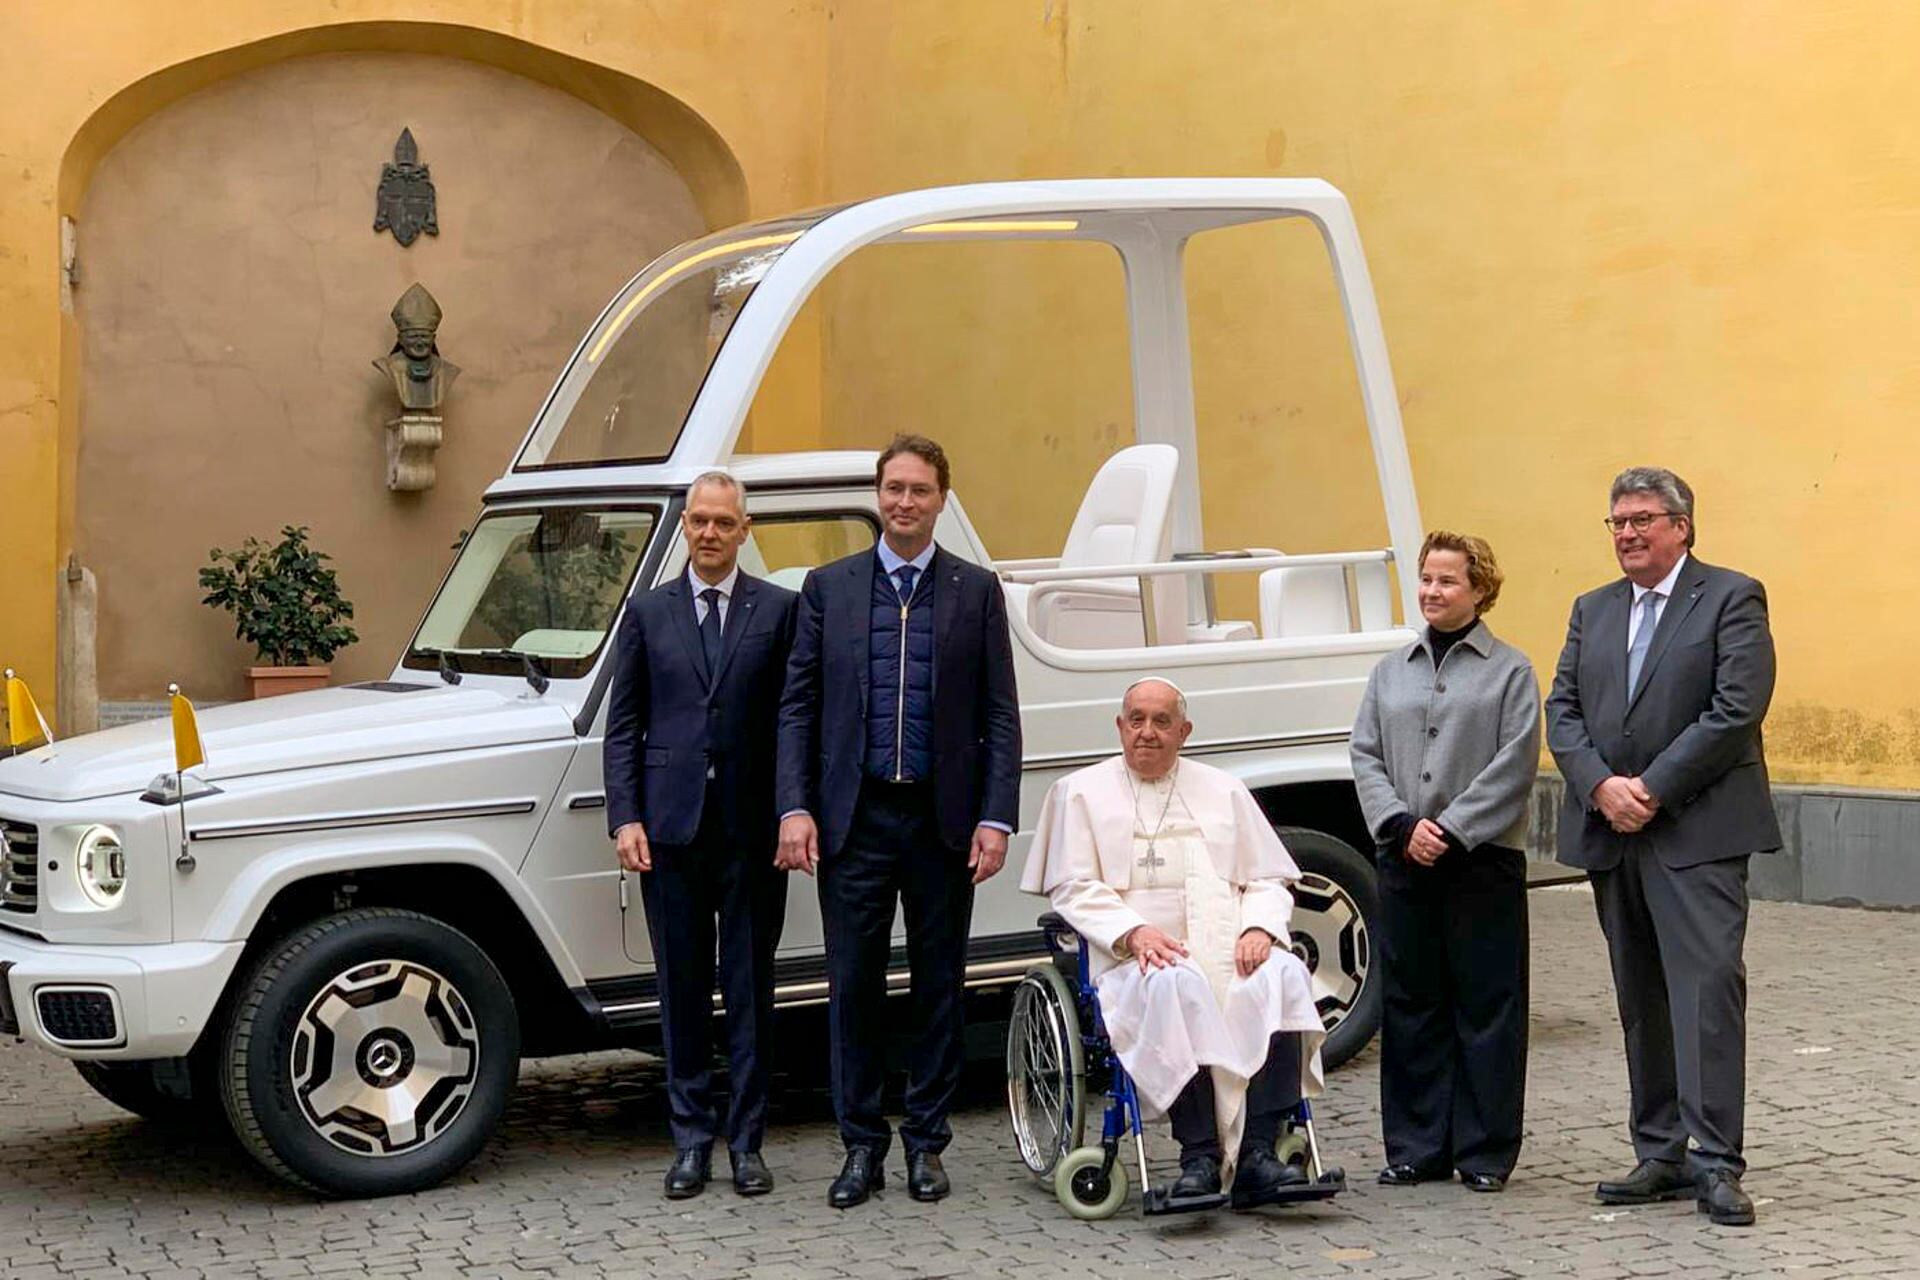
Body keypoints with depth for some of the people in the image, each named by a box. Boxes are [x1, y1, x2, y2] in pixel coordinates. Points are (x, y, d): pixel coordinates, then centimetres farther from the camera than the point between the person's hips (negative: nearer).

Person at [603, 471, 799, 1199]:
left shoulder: (778, 610, 5)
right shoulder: (647, 613, 9)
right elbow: (622, 726, 7)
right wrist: (625, 818, -3)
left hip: (752, 831, -1)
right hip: (671, 829, 1)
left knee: (750, 989, 5)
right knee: (683, 989, 7)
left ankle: (746, 1143, 13)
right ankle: (692, 1140, 15)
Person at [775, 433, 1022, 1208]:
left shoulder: (976, 591, 5)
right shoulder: (828, 586, 7)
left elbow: (1000, 716, 3)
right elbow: (798, 706, 5)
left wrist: (995, 818, -6)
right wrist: (795, 808, -6)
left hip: (942, 819, 0)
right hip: (854, 817, 0)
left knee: (939, 985, 7)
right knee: (853, 985, 3)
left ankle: (926, 1142, 18)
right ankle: (862, 1145, 13)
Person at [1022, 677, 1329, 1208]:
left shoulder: (1224, 790, 24)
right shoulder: (1082, 792, 15)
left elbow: (1268, 880, 20)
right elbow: (1073, 887, 4)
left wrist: (1259, 928, -4)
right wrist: (1134, 931, -14)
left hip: (1233, 956, 3)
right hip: (1138, 962, -3)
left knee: (1285, 974, -30)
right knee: (1176, 986, -38)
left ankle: (1257, 1153, -33)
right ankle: (1199, 1155, -35)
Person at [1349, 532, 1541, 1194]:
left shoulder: (1509, 669, 1)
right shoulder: (1391, 670, 13)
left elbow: (1514, 766, -7)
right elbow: (1365, 755, 7)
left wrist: (1452, 832, -14)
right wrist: (1403, 826, -8)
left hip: (1484, 860, -4)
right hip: (1404, 861, 4)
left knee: (1486, 1005, 1)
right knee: (1410, 1003, 7)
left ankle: (1485, 1151, 9)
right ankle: (1416, 1147, 15)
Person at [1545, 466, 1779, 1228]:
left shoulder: (1732, 598, -1)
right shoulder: (1593, 612, 17)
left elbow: (1736, 710, -11)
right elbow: (1563, 710, 9)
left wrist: (1651, 789, -14)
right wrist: (1602, 786, -8)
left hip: (1696, 833, -6)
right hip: (1611, 835, 6)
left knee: (1708, 989, -11)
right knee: (1641, 1000, 9)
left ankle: (1716, 1163, -9)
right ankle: (1660, 1156, 16)